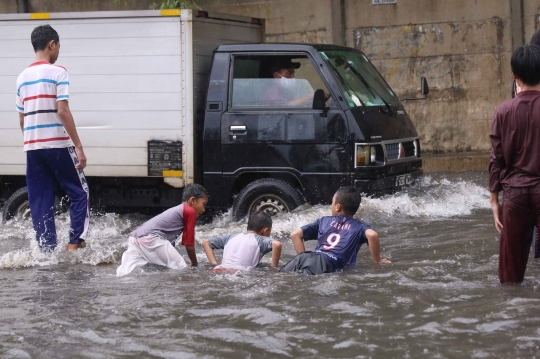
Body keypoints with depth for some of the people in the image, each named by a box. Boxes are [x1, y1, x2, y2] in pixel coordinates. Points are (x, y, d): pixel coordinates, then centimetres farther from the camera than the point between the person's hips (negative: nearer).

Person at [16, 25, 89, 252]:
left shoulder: (23, 77, 12)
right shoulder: (57, 73, -7)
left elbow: (22, 118, 14)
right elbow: (62, 110, -15)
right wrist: (79, 147, -16)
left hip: (32, 147, 6)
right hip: (57, 144, -6)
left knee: (40, 202, 8)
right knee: (79, 193, 6)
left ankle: (47, 251, 6)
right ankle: (75, 244, -2)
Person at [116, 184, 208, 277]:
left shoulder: (176, 210, 33)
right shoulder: (190, 211, 6)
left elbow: (171, 243, 42)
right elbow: (189, 244, 7)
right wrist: (195, 266, 21)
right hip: (151, 238, -9)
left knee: (124, 274, -2)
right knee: (182, 269, -2)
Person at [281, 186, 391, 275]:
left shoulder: (324, 221, 30)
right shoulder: (359, 227, 21)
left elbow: (295, 234, 27)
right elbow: (372, 235, -1)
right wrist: (377, 261, 10)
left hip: (308, 257, 4)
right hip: (327, 263, -3)